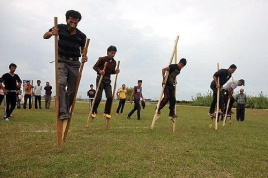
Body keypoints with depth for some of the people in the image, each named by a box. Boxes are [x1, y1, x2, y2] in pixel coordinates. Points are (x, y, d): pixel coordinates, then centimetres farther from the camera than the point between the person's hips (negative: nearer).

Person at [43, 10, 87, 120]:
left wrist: (84, 56, -8)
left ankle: (66, 111, 22)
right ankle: (62, 112, -28)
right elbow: (45, 36, 7)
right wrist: (51, 33, -17)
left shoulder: (81, 36, -1)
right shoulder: (60, 28, -4)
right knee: (61, 83, -26)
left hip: (74, 63, 2)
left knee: (72, 90, 3)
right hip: (61, 60, -2)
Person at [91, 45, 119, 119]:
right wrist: (99, 71, -25)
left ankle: (107, 112, 9)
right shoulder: (102, 59, -8)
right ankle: (93, 112, 11)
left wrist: (116, 71, -5)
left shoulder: (114, 62, 7)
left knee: (110, 97, -6)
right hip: (100, 79, -5)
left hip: (108, 80, 5)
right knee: (98, 96, -7)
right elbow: (95, 66, -6)